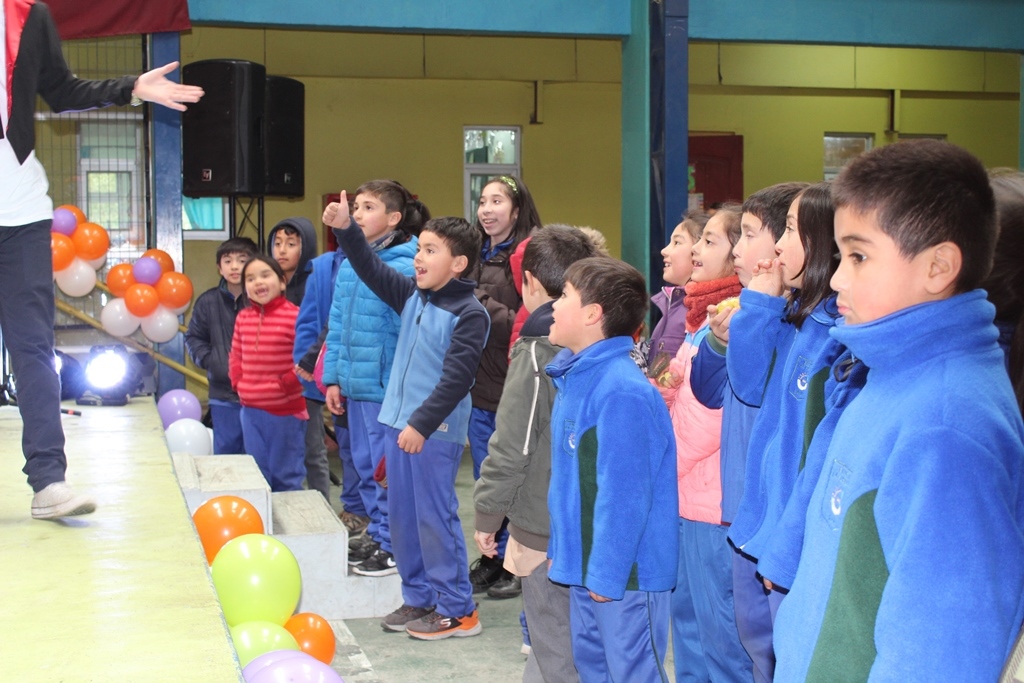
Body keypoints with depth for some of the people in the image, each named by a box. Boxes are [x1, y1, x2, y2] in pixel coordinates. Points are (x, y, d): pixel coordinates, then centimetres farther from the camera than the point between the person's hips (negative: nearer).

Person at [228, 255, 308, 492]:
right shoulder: (243, 317, 5)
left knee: (286, 477, 7)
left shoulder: (294, 316, -13)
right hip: (251, 410, 6)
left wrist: (284, 385, -13)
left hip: (286, 410, -5)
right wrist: (238, 382, 3)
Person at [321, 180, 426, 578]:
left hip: (385, 384, -8)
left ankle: (392, 544, 12)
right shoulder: (349, 263, 11)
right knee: (365, 463, 17)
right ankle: (377, 532, 30)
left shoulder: (403, 266, -14)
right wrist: (333, 376, 12)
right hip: (354, 382, 8)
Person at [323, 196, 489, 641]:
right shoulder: (413, 296, 9)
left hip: (436, 432, -8)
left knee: (434, 518, -3)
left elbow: (456, 378, -19)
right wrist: (346, 230, 5)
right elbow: (372, 271, 16)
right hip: (399, 423, 8)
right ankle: (419, 598, 25)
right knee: (401, 515, 13)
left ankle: (457, 610, 8)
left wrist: (422, 423, -22)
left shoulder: (470, 313, -13)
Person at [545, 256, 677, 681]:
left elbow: (624, 494, -24)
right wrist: (562, 548, 15)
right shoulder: (574, 377, 6)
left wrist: (607, 574, -20)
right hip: (586, 563, 10)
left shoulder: (621, 391, -24)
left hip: (623, 570, -10)